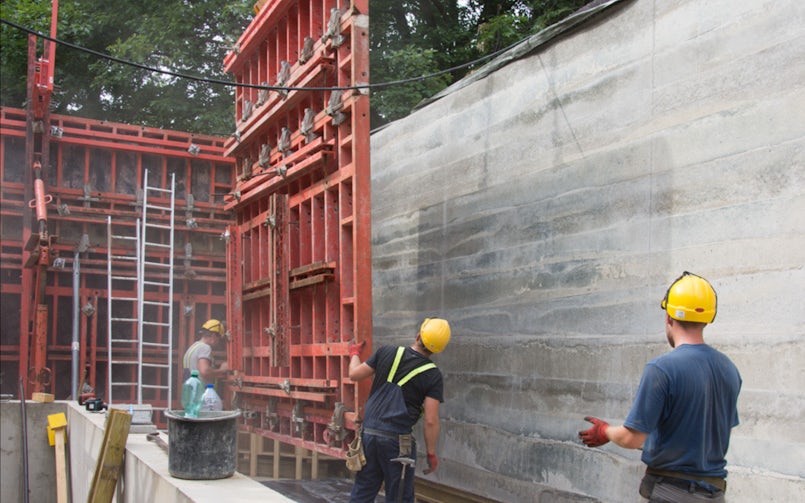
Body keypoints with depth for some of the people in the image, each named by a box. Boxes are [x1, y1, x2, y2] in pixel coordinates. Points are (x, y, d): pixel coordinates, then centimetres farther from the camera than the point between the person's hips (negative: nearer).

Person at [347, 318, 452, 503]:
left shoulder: (387, 353, 0)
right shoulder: (433, 375, -7)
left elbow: (355, 375, 9)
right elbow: (431, 421, -10)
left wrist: (355, 353, 28)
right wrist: (431, 453, 1)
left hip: (369, 432, 4)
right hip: (397, 440, -3)